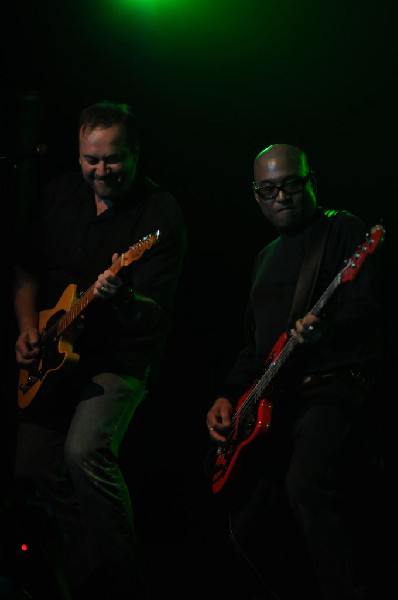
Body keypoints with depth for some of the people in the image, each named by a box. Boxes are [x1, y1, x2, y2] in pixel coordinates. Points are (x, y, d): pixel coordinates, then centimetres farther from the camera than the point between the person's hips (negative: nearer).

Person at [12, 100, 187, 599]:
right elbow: (28, 268, 15)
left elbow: (153, 311, -20)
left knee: (84, 451, -29)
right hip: (51, 360, 7)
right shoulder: (62, 193, 5)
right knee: (32, 473, 4)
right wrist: (28, 329, 1)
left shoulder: (159, 214, -13)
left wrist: (119, 298, -41)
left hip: (121, 358, -6)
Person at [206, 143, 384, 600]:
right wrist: (227, 395, 13)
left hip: (332, 390, -9)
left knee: (306, 485, -35)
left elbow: (365, 309, -13)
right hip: (269, 406, 9)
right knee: (249, 529, 7)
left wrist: (325, 327, -34)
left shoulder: (345, 230, 2)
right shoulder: (266, 257, 25)